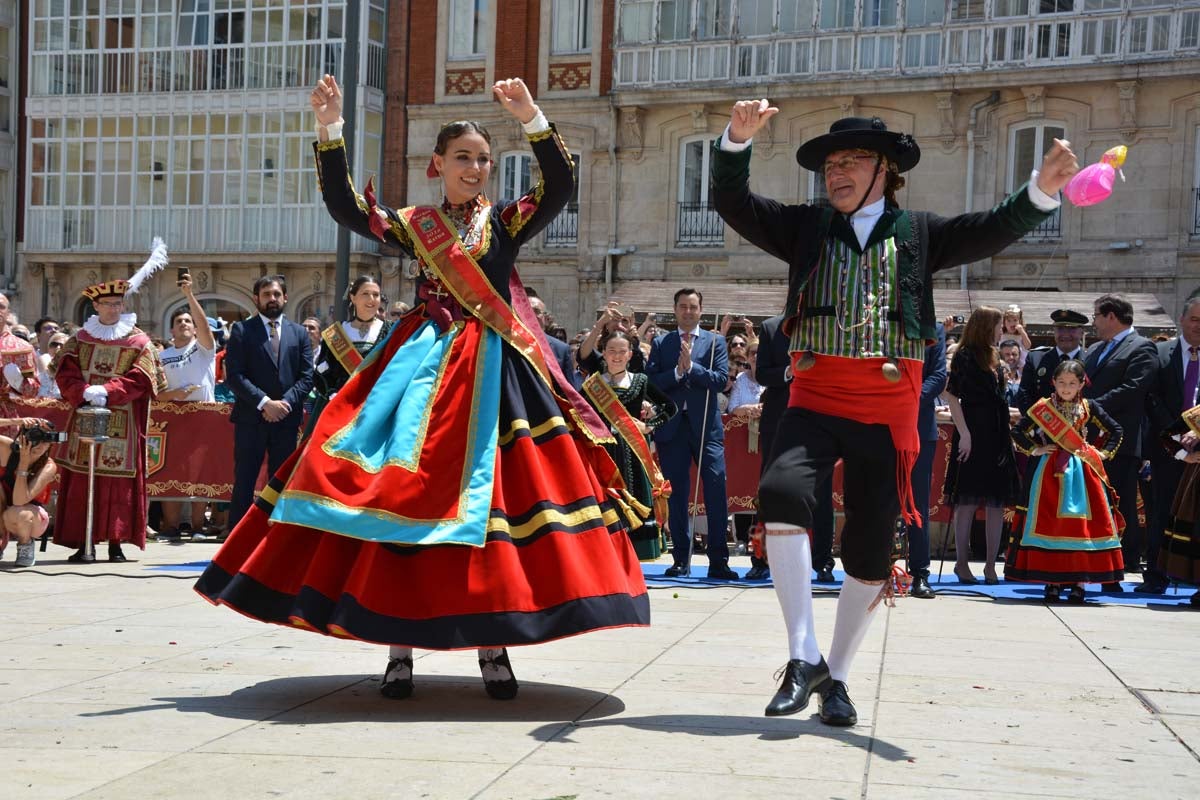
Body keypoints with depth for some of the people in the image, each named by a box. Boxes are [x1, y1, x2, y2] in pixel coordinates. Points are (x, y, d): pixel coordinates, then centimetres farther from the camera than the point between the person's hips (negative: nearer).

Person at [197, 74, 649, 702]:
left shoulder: (506, 223, 9)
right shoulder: (413, 226, 10)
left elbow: (560, 185, -6)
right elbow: (344, 206, -1)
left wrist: (531, 120, -19)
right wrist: (329, 131, -12)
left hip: (496, 369, 0)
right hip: (424, 365, 0)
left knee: (492, 493, -6)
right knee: (408, 490, -6)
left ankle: (491, 642, 1)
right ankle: (399, 643, 0)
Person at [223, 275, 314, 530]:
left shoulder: (299, 333, 12)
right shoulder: (241, 330, 3)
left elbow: (306, 377, 6)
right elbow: (234, 375, -6)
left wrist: (285, 403, -10)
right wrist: (264, 402, -15)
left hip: (287, 418, 3)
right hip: (250, 418, -3)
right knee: (244, 482, -2)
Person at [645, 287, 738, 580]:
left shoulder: (715, 342, 8)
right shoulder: (660, 343, 11)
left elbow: (721, 379, -4)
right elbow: (650, 382, 0)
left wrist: (691, 366, -14)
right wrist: (677, 371, -13)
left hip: (706, 425, -1)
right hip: (672, 427, 1)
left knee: (716, 492, -7)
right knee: (677, 495, 5)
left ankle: (718, 561, -3)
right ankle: (681, 561, 12)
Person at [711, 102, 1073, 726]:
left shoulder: (919, 234, 10)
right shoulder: (806, 228, 11)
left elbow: (994, 231, -2)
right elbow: (732, 202, 2)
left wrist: (1043, 188, -20)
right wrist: (737, 138, -15)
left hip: (888, 409, 1)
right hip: (815, 398, -1)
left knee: (871, 546, 3)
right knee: (781, 491, -27)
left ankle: (837, 678, 20)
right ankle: (804, 657, -19)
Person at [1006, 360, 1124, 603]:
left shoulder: (1090, 408, 5)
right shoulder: (1043, 407, 2)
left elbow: (1116, 430, 13)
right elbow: (1017, 431, 6)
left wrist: (1103, 453, 4)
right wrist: (1035, 450, -2)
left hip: (1082, 473, 1)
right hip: (1050, 473, -1)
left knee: (1081, 524, -2)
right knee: (1050, 524, -2)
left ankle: (1078, 581, 2)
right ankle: (1052, 581, 3)